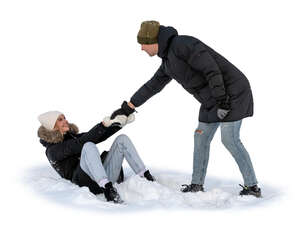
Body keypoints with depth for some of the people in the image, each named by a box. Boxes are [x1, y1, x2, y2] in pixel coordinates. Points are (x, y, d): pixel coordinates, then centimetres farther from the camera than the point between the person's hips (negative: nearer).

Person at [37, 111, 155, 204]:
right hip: (88, 182, -7)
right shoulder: (53, 150, 1)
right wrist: (104, 125, -23)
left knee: (122, 139, -4)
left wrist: (119, 123, 2)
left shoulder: (72, 136, 25)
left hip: (106, 175, 7)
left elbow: (100, 136, 17)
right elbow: (80, 143, -15)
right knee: (89, 146, -32)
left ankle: (147, 177, -14)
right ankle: (108, 190, -49)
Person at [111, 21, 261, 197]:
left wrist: (222, 100, -30)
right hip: (214, 97, 10)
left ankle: (252, 187, 1)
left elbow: (210, 68, -26)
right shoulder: (169, 60, 11)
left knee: (230, 140, -8)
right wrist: (127, 108, 23)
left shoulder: (182, 44, -20)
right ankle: (197, 185, 18)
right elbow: (152, 86, 21)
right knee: (201, 138, 10)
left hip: (230, 92, -10)